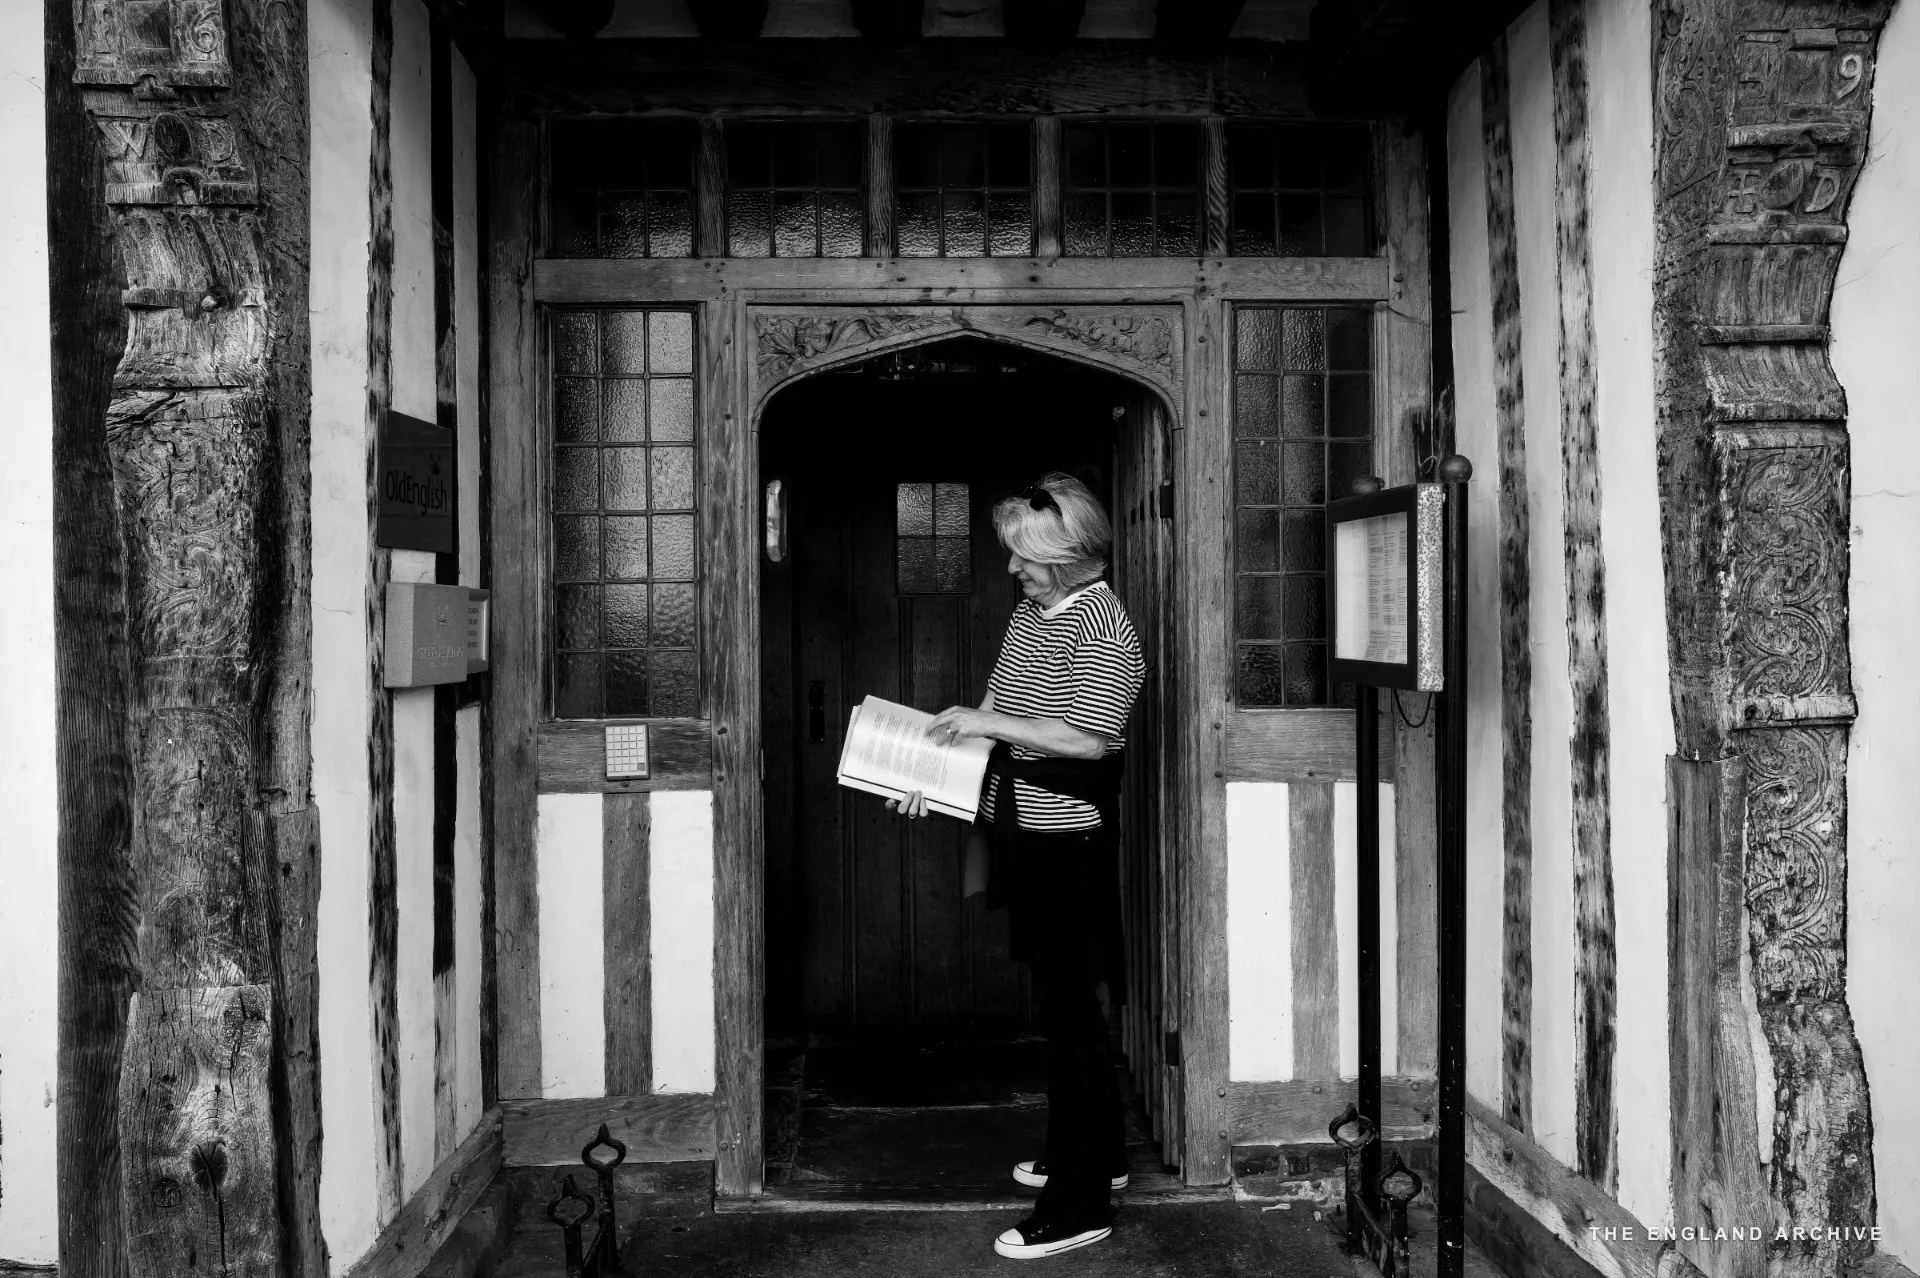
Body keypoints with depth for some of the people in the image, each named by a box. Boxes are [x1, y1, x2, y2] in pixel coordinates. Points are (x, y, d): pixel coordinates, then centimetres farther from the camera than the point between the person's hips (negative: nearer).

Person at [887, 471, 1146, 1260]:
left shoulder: (1102, 627, -16)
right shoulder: (1029, 614, 10)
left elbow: (1088, 739, -25)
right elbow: (999, 713, 16)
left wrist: (985, 722, -20)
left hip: (1068, 843, -9)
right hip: (1026, 838, 9)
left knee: (1069, 1015, -2)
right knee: (1063, 1006, 19)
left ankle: (1080, 1203, 7)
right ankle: (1098, 1154, 35)